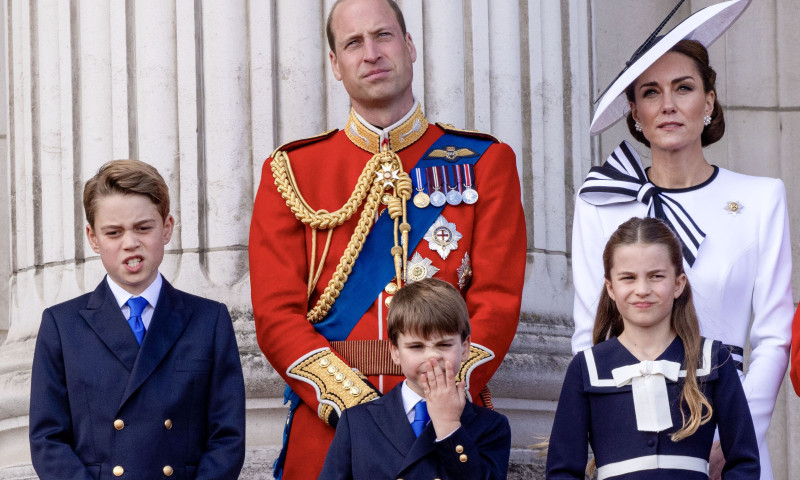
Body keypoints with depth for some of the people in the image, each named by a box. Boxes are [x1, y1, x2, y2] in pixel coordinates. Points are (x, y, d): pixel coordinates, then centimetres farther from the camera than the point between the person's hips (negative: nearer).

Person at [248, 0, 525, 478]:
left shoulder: (486, 163, 7)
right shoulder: (292, 172, 7)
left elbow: (497, 303, -2)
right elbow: (277, 313, -1)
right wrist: (354, 406, -15)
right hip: (326, 429, 0)